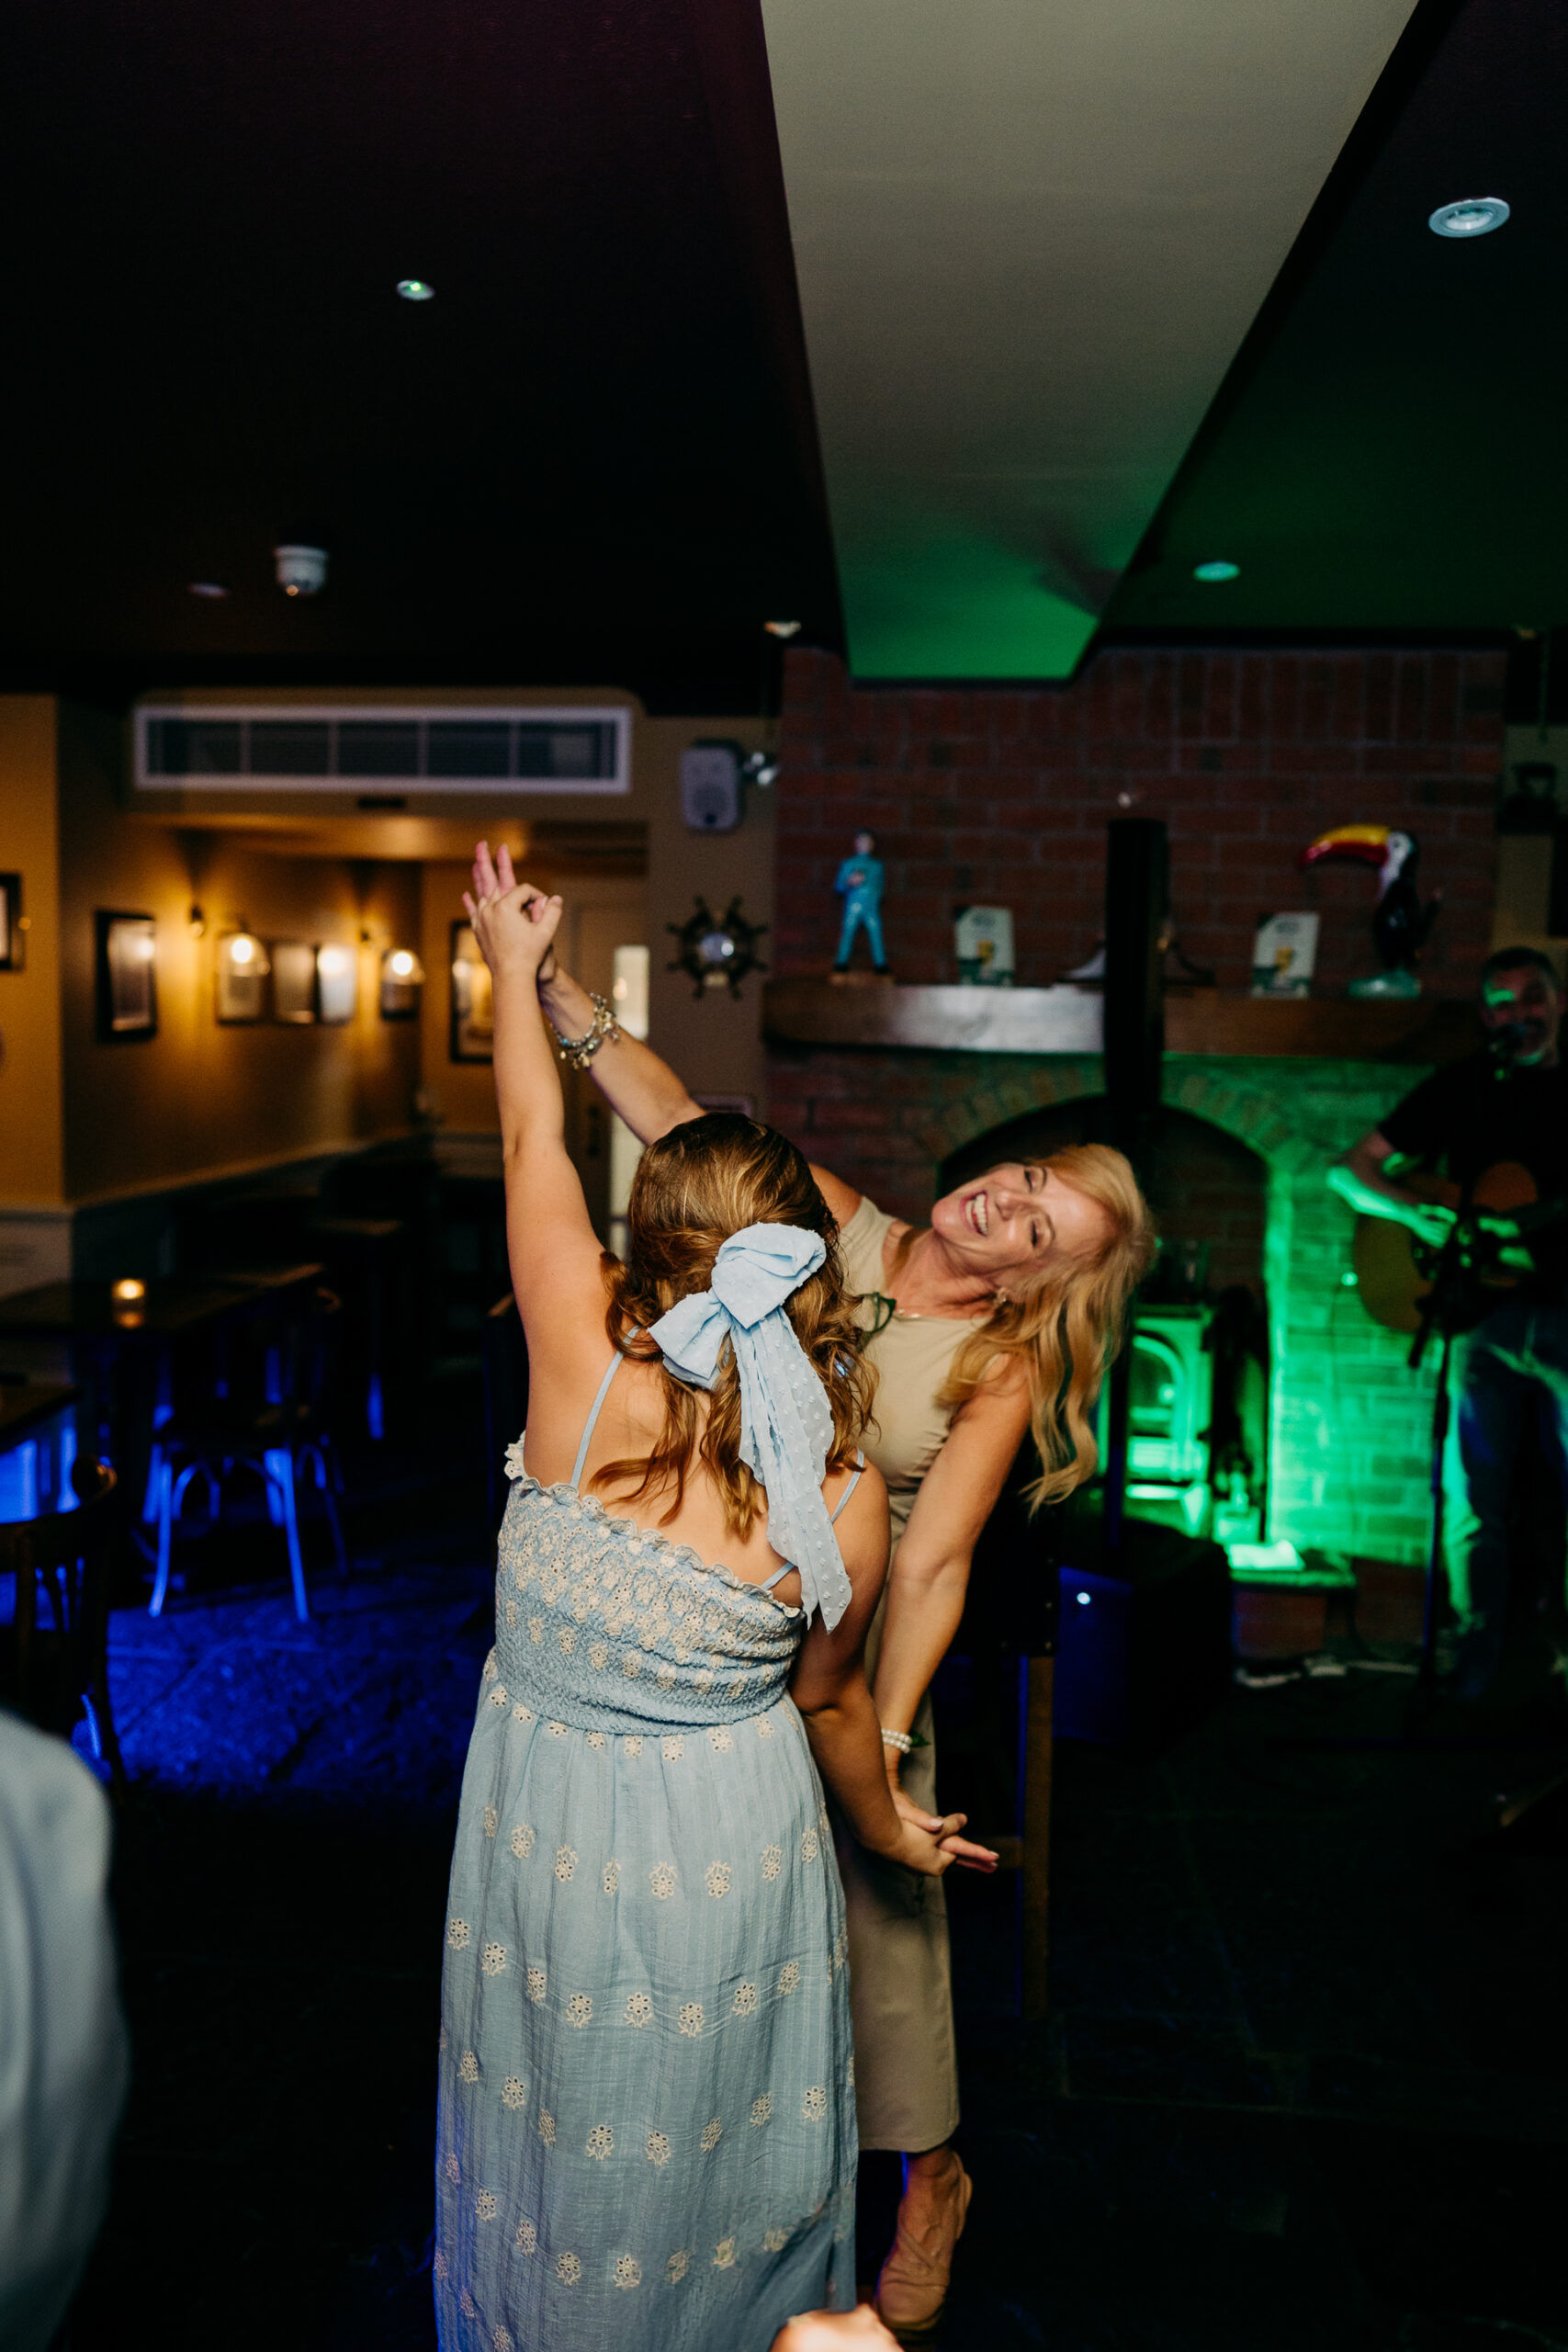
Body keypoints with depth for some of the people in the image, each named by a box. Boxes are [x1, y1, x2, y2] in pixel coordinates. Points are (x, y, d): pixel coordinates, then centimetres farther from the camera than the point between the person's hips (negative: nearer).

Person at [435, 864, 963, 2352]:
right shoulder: (842, 1504, -22)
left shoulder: (586, 1375, -25)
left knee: (559, 2132, 27)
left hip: (546, 1826, 1)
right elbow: (830, 1703, -4)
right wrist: (889, 1831, 19)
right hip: (729, 1851, -1)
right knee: (713, 2148, 25)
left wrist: (512, 961, 7)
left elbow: (532, 1139, -10)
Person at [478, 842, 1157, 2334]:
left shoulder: (1001, 1370, -14)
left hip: (853, 1660, -3)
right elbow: (677, 1118, -11)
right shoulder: (841, 1231, -7)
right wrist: (545, 981, -19)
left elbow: (934, 1566, -19)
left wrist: (886, 1743, -27)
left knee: (880, 1911, 11)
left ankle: (930, 2182, 39)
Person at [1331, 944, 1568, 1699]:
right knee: (1474, 1502, 3)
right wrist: (1424, 1217, -10)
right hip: (1488, 1316, 0)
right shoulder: (1460, 1087, 8)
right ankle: (1476, 1655, 19)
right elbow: (1352, 1170, 6)